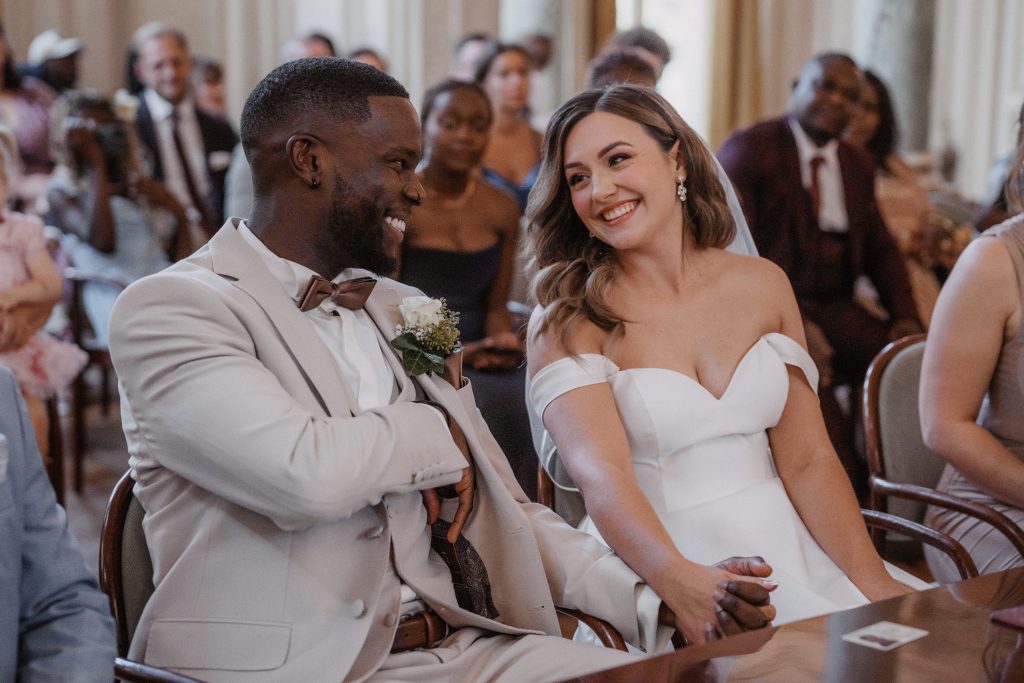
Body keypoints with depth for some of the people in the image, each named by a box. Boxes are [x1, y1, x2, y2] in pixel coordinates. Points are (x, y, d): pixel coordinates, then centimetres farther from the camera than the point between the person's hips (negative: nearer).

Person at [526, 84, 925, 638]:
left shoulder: (761, 285, 7)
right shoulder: (567, 322, -5)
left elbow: (806, 462, 5)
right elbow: (601, 473, -21)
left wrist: (872, 580, -10)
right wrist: (681, 581, -39)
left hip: (782, 543, 4)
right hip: (655, 563, -4)